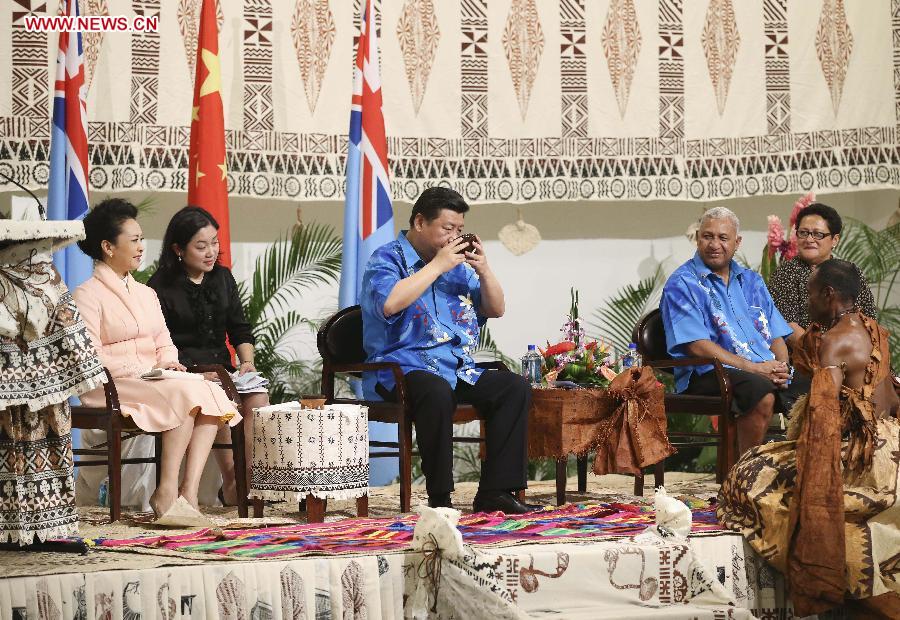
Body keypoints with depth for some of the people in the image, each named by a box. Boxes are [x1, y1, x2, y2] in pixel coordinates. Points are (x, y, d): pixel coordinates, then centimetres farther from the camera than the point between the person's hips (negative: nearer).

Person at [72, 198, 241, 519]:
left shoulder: (146, 293, 24)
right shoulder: (88, 295, -2)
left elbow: (164, 343, 20)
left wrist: (169, 362, -3)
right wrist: (138, 372, -18)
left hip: (153, 381, 7)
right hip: (111, 386, -7)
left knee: (210, 392, -23)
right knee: (186, 393, -32)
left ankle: (189, 490, -32)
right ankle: (166, 490, -30)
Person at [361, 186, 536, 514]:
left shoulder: (458, 265, 20)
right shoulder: (386, 259, -1)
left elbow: (496, 309, 20)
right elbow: (389, 303, -23)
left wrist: (484, 271, 2)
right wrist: (437, 265, -15)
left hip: (459, 370, 7)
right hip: (402, 369, -7)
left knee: (514, 387, -15)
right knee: (436, 391, -39)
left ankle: (494, 492, -16)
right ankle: (439, 499, -31)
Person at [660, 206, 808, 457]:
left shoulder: (751, 281, 23)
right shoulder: (682, 284, 2)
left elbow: (776, 336, 20)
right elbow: (697, 345, -10)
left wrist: (781, 366, -4)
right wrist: (753, 367, -16)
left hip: (768, 372, 6)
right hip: (708, 374, -6)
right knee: (763, 394, -35)